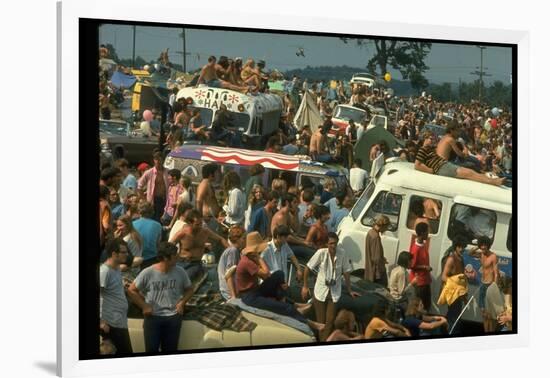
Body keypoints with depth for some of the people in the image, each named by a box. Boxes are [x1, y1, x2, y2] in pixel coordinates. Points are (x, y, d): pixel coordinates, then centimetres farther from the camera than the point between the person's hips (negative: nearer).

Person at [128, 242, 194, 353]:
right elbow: (131, 290, -4)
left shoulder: (180, 272, -5)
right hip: (152, 317, -2)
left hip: (173, 317, 2)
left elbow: (189, 289, 11)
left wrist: (182, 303, -5)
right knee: (151, 350, 5)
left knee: (170, 350, 11)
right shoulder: (148, 273, -13)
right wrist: (144, 306, -7)